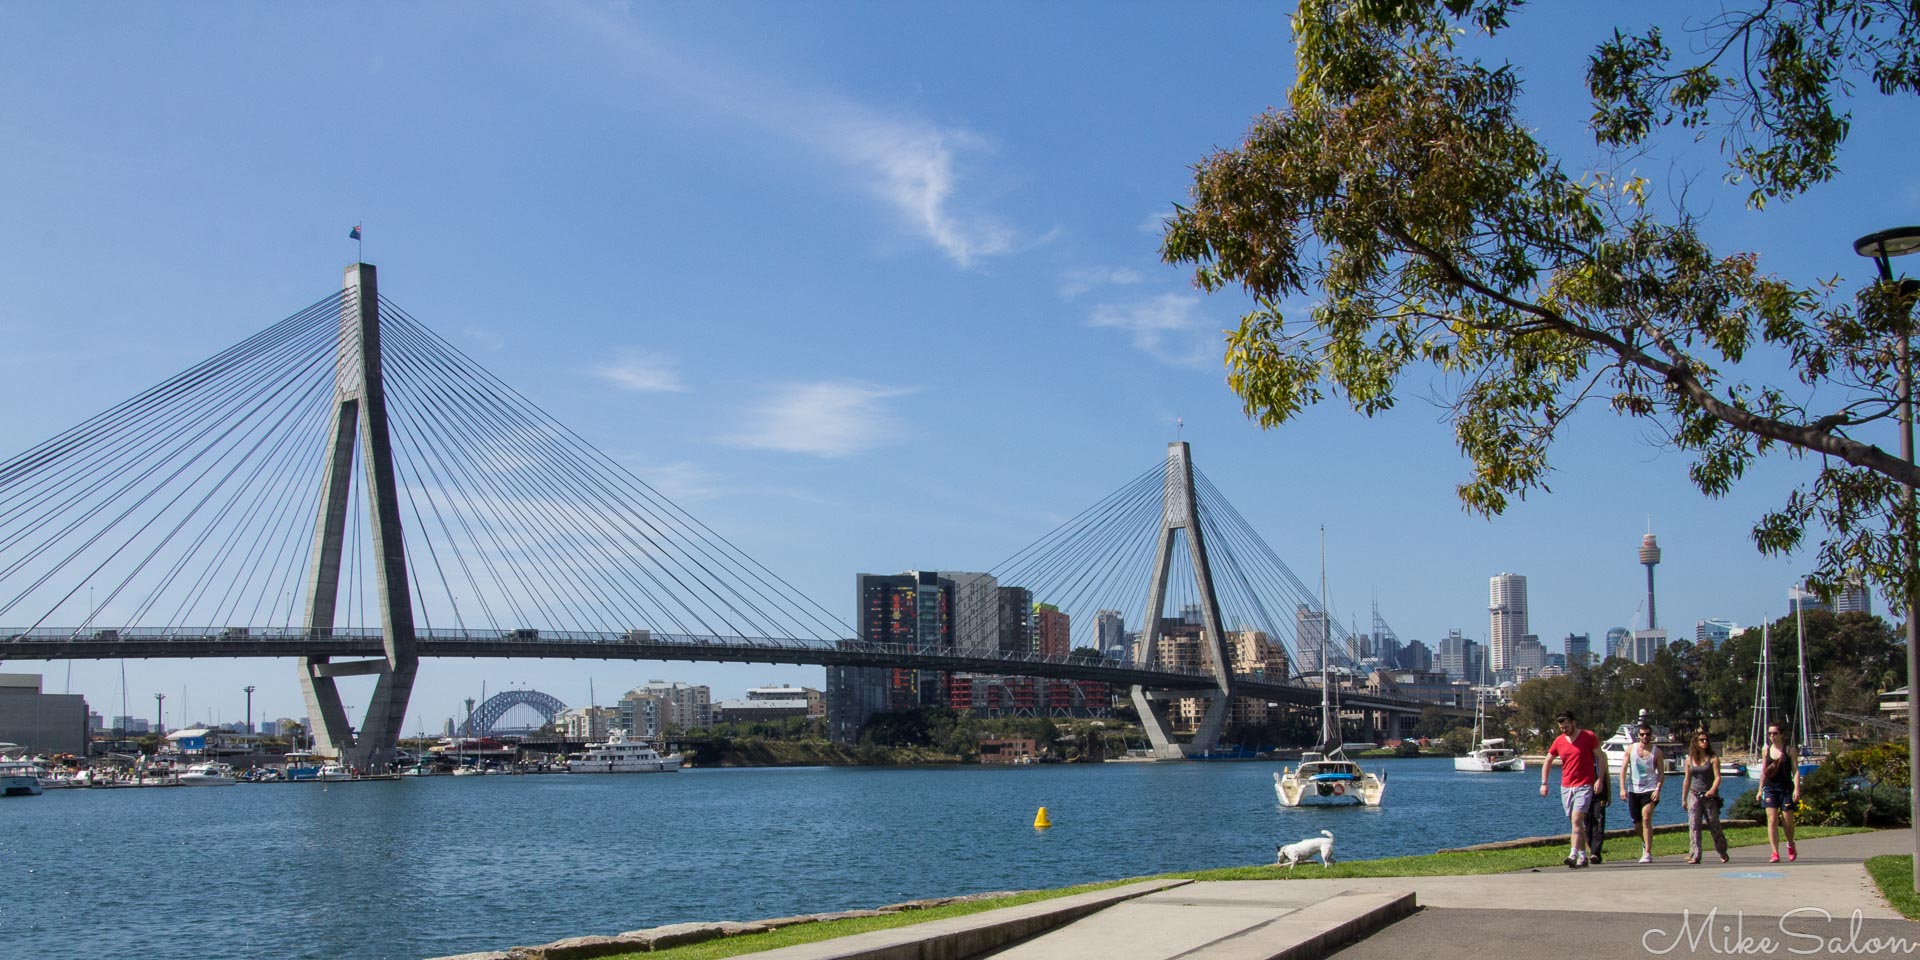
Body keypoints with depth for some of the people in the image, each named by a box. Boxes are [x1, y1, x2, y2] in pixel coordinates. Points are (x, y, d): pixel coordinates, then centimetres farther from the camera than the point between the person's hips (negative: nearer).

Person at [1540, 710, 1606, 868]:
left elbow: (1601, 757, -1)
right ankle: (1583, 855, 17)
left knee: (1576, 819, -18)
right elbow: (1548, 761, 16)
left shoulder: (1589, 737, -4)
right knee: (1574, 823, 9)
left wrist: (1600, 779, -10)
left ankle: (1574, 855, -24)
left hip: (1584, 786, -5)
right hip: (1566, 787, 5)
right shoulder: (1559, 741, 8)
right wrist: (1543, 783, 8)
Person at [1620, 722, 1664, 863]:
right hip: (1633, 790, 3)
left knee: (1646, 819, -17)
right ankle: (1645, 843, 39)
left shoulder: (1656, 751, 0)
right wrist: (1622, 788, -8)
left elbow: (1660, 772, -1)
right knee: (1636, 823, 10)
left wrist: (1658, 789, -14)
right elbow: (1623, 769, 1)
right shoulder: (1631, 749, 3)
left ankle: (1647, 853, -17)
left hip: (1649, 790, -3)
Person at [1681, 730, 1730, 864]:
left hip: (1709, 796, -2)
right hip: (1694, 796, 2)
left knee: (1714, 825, 4)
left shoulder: (1713, 758, -2)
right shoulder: (1690, 759, 7)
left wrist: (1713, 790, -29)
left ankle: (1722, 853, 26)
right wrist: (1683, 798, 13)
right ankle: (1694, 856, -8)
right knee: (1694, 826, -7)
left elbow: (1717, 777, -11)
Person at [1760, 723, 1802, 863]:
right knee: (1772, 821, -7)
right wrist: (1760, 790, 14)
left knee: (1788, 821, 4)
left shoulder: (1789, 749, -2)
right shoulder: (1766, 750, 7)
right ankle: (1775, 853, -8)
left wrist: (1797, 789, -15)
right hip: (1770, 788, 2)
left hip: (1786, 788, -2)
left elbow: (1796, 770, -5)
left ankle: (1791, 846, 33)